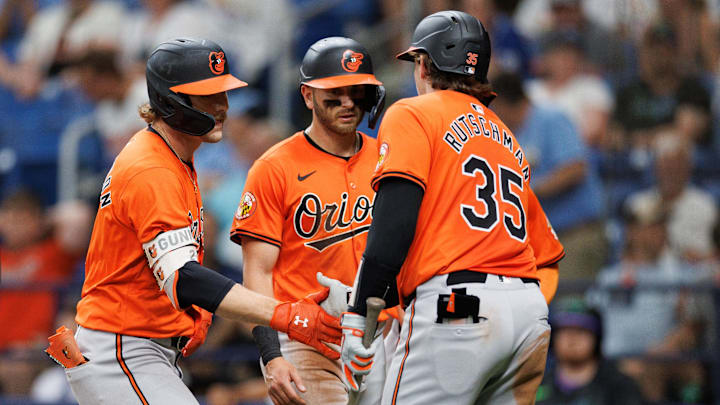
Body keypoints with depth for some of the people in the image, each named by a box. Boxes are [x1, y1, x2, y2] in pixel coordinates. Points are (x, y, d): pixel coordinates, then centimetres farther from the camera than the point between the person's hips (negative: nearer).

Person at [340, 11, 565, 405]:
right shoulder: (507, 137, 27)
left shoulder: (413, 114, 6)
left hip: (455, 310, -7)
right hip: (531, 313, 7)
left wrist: (358, 315, -13)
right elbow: (547, 255, 21)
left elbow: (394, 222, -10)